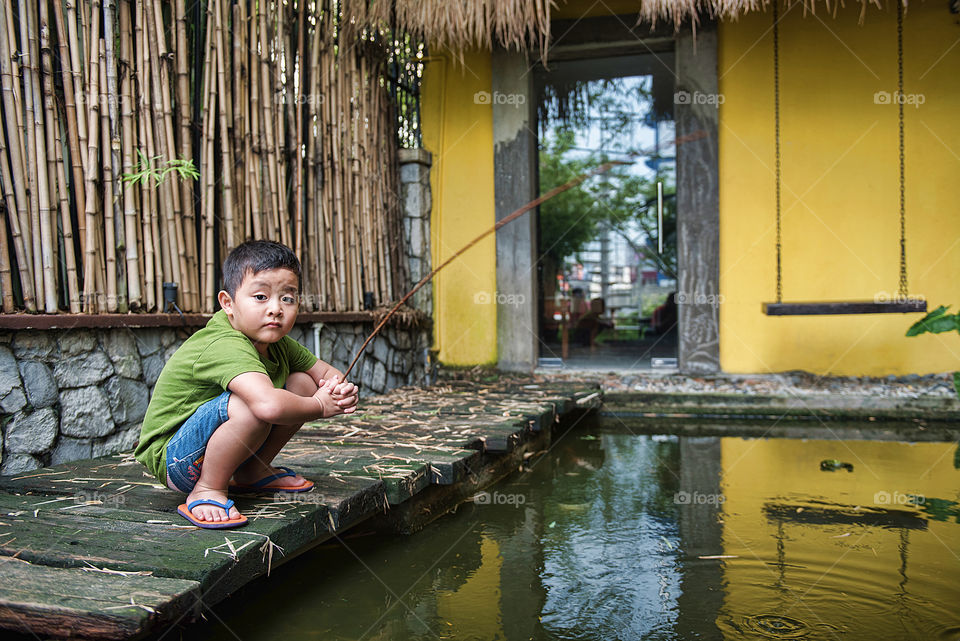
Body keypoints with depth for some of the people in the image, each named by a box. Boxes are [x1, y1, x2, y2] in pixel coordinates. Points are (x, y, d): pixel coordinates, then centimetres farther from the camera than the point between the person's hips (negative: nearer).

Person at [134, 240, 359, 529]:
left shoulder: (279, 345, -1)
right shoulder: (224, 346, -30)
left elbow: (329, 372, 11)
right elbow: (269, 405, -48)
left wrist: (340, 389, -15)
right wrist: (319, 406, -28)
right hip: (174, 461, -9)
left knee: (303, 383, 0)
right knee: (251, 405, -36)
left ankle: (252, 471, 12)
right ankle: (207, 490, -15)